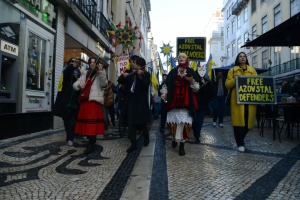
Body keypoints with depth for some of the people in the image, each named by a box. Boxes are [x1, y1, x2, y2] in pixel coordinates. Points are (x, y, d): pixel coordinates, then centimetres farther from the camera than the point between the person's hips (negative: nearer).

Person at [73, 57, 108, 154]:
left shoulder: (100, 74, 5)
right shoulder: (84, 75, 19)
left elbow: (104, 84, -14)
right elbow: (74, 84, 14)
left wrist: (101, 71, -26)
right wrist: (79, 85, -9)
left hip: (95, 100, -5)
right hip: (84, 100, 6)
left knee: (92, 122, -11)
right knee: (86, 122, 9)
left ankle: (91, 145, -5)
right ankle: (91, 141, 23)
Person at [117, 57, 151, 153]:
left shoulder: (146, 74, -3)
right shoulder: (131, 75, 13)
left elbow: (145, 87, -17)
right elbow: (120, 81, 14)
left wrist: (140, 77, -28)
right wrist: (123, 75, -7)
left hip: (141, 102, -4)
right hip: (131, 102, 5)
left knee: (142, 122, 10)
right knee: (131, 123, 1)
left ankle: (146, 139, 35)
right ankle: (134, 144, 6)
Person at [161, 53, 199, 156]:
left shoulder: (191, 72, 5)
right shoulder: (173, 72, 9)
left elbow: (197, 88, 3)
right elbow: (167, 84, 10)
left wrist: (192, 81, -16)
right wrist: (164, 93, -5)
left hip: (186, 103, -1)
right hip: (174, 102, 2)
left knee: (183, 122, -6)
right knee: (173, 121, 4)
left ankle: (181, 144, 3)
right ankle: (175, 138, 30)